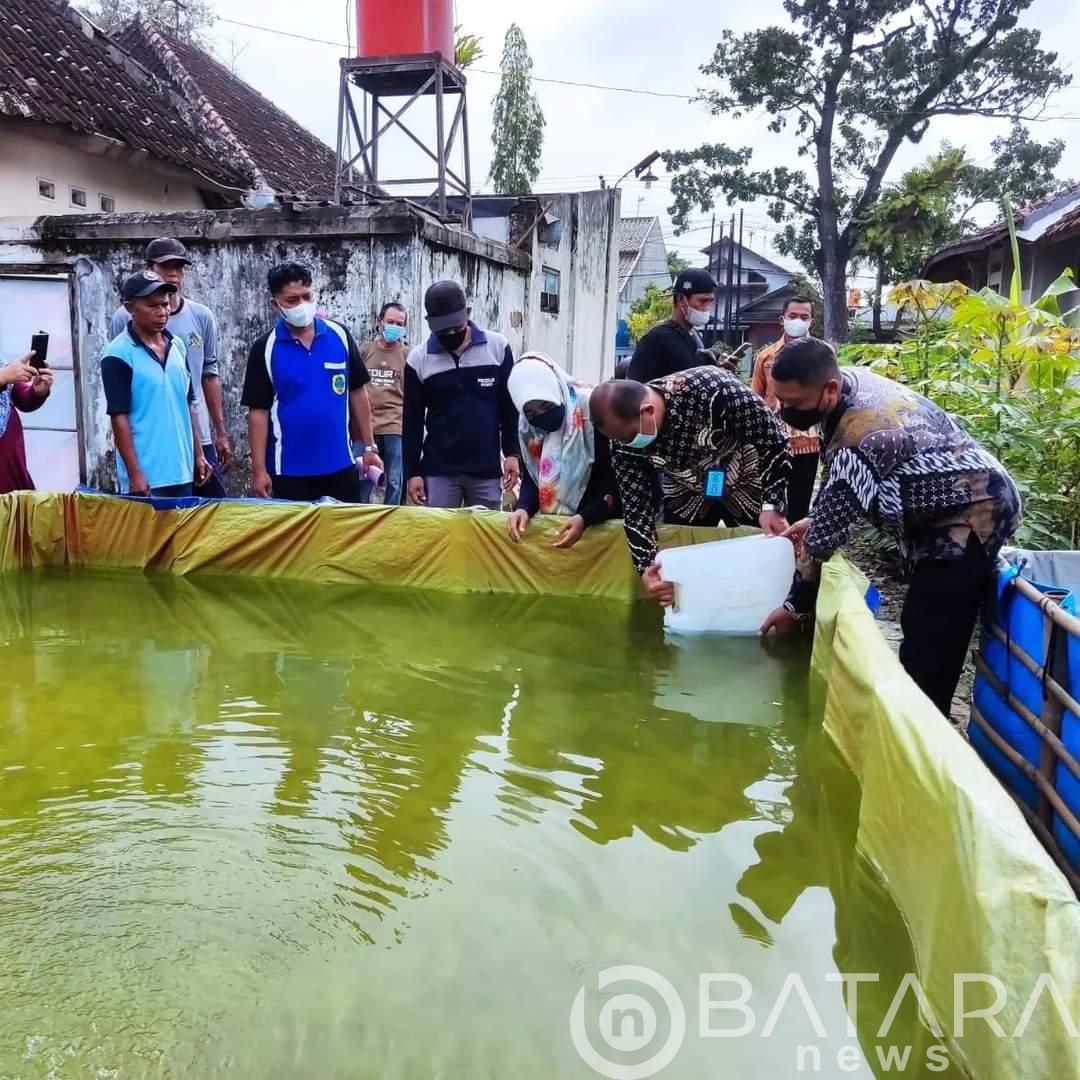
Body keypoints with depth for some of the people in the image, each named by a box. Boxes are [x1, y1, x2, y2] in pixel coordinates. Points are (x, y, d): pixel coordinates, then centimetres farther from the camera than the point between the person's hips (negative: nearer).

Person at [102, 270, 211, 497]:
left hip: (182, 472, 7)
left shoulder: (177, 345, 9)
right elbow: (119, 416, -12)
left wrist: (198, 454, 12)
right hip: (147, 477, -6)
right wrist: (134, 473, -15)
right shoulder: (118, 355, -11)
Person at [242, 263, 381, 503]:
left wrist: (369, 447, 5)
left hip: (340, 466, 2)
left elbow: (357, 393, 7)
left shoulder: (340, 335, 1)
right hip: (290, 471, -2)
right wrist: (259, 469, -8)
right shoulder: (265, 348, -4)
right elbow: (258, 411, -4)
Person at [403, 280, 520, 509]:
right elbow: (413, 420, 4)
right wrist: (413, 472, 0)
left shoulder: (498, 347, -1)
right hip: (438, 470, 0)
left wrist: (512, 453, 1)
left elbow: (510, 407, 6)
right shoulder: (418, 358, -1)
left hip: (486, 469, 0)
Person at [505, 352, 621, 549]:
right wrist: (523, 508, -17)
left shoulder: (593, 412, -17)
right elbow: (530, 477, 5)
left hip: (599, 524, -4)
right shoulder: (527, 426, -1)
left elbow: (617, 481, -16)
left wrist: (584, 518, -29)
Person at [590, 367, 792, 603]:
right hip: (687, 496, 3)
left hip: (747, 487, -3)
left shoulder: (713, 389, -37)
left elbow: (773, 441, -27)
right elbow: (636, 505, -17)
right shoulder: (624, 441, -22)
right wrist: (646, 567, -30)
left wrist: (772, 505, -34)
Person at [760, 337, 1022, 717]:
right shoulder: (853, 380, -6)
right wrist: (815, 519, 5)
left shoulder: (857, 444, -34)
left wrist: (796, 607, -11)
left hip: (970, 519, -10)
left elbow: (825, 537, -23)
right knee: (920, 630, 18)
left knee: (927, 653, -11)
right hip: (965, 502, 10)